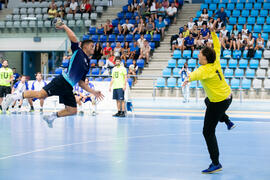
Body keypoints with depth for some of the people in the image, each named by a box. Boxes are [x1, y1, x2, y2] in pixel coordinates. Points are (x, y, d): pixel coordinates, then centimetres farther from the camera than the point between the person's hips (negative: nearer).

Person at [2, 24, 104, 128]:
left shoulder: (87, 64, 24)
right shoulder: (78, 52, 5)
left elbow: (81, 83, 26)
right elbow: (73, 37, -10)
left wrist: (93, 92, 20)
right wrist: (64, 27, -1)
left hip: (68, 88, 8)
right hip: (62, 81, -8)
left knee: (72, 110, 0)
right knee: (41, 94, -22)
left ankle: (51, 117, 16)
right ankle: (15, 96, -12)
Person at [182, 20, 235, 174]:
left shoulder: (206, 69, -30)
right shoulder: (216, 61, -7)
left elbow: (198, 74, -54)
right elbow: (217, 47, 11)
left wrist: (189, 78, -72)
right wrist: (214, 34, 14)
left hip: (219, 102, -9)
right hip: (228, 96, 9)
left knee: (208, 132, -6)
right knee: (208, 102, 43)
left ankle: (216, 164, -7)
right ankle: (228, 122, 42)